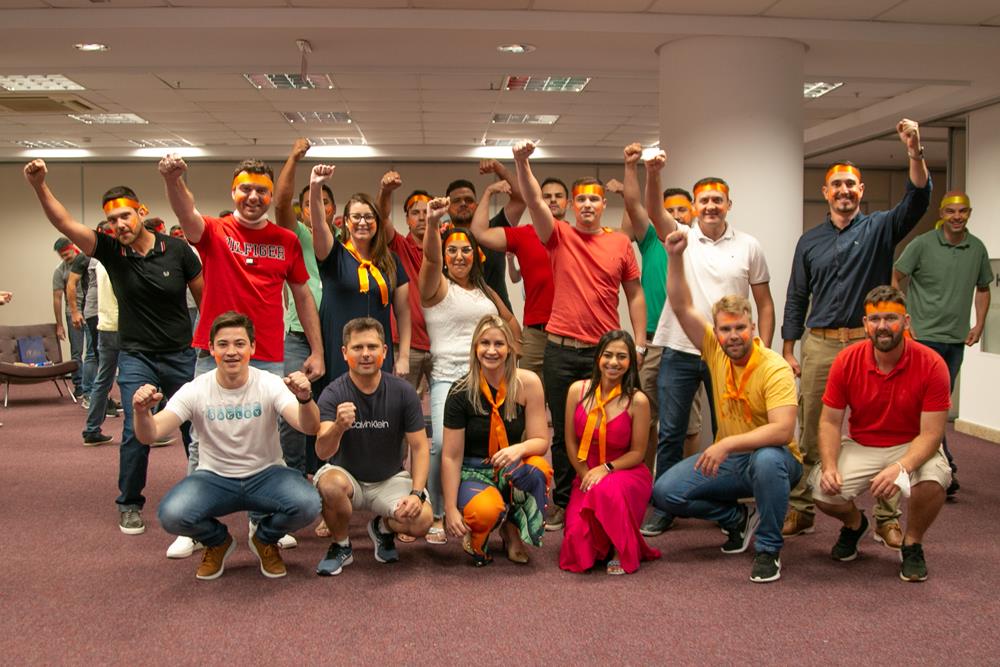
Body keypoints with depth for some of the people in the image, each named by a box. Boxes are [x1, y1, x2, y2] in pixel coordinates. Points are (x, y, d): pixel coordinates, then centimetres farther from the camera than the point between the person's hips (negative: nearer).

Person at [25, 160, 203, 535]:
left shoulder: (176, 250, -9)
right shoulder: (110, 251, -7)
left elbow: (205, 295, 0)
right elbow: (64, 223, -20)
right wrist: (39, 186, -36)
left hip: (181, 355, 0)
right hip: (136, 357, 0)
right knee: (136, 431, -7)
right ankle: (129, 504, 13)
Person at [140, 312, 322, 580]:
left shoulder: (270, 385, -14)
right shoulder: (195, 391, -10)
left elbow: (309, 427, -28)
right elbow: (150, 435, -18)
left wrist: (305, 399, -51)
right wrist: (142, 412, -42)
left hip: (265, 475, 0)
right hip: (214, 478, 1)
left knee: (307, 504, -30)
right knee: (171, 515, -29)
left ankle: (264, 538, 8)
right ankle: (218, 542, 9)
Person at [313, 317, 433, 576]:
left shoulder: (403, 391, -12)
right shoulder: (333, 394, -17)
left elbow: (419, 447, -7)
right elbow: (322, 452, -29)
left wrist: (417, 493, -20)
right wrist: (339, 427, -51)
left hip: (390, 479, 1)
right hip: (346, 475, -1)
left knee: (421, 519, -25)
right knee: (331, 484, -36)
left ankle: (383, 527, 12)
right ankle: (341, 545, -4)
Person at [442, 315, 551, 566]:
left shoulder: (528, 383, -8)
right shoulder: (461, 393, -10)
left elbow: (541, 441, -5)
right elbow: (451, 456, -7)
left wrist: (519, 448, -29)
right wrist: (451, 510, -12)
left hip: (512, 469, 2)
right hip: (473, 472, -2)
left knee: (538, 469, -33)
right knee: (485, 511, -35)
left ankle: (511, 528, -2)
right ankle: (476, 540, 5)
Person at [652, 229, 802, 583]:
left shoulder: (775, 368, -22)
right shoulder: (715, 349, -6)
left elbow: (783, 430, -32)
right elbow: (682, 307, -9)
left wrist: (728, 443, -40)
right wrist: (675, 257, -20)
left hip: (772, 457, -5)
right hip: (727, 458, 5)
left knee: (767, 460, -42)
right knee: (665, 492, -11)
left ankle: (768, 548, -16)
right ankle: (738, 518, 12)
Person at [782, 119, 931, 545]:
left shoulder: (880, 229, 5)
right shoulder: (809, 242, 12)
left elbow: (917, 200, -13)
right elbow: (796, 298, 12)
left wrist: (915, 153, -28)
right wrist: (788, 350, 7)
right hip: (820, 345, 2)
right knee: (810, 433, 6)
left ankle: (887, 517, 12)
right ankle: (801, 509, 18)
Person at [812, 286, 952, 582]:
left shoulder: (931, 365, -18)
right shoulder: (847, 361, -12)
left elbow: (930, 433, -18)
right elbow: (830, 421, -7)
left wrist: (900, 467, -36)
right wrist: (829, 466, -23)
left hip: (912, 446, -1)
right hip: (860, 446, 2)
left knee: (935, 479, -35)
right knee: (823, 492, -23)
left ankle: (912, 544, 0)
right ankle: (854, 523, 19)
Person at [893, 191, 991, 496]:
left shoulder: (978, 249, 6)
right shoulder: (922, 245, -7)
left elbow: (983, 288, 18)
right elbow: (894, 280, -4)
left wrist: (979, 325, 7)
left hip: (956, 341, 5)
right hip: (924, 336, -5)